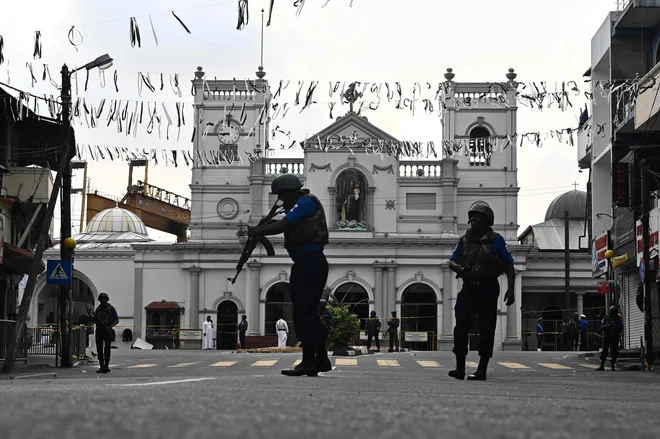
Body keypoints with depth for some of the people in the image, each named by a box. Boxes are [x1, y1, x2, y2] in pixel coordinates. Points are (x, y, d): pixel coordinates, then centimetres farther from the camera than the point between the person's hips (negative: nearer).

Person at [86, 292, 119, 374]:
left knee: (106, 350, -6)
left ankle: (106, 366, -4)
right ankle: (102, 367, 4)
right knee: (99, 350, 1)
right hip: (99, 331, 4)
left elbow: (117, 320, 1)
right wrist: (90, 314, -1)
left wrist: (110, 326, -14)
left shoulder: (111, 308, 1)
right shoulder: (98, 309, 12)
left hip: (107, 331, -4)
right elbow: (95, 320, 15)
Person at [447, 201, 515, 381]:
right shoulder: (464, 240, 11)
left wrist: (510, 290, -9)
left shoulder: (495, 240, 0)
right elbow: (451, 262, 14)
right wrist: (459, 268, -10)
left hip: (488, 290, -3)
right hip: (468, 288, 3)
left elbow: (509, 266, 0)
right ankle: (460, 368, -6)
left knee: (486, 330, -1)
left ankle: (482, 370, 4)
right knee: (461, 327, -9)